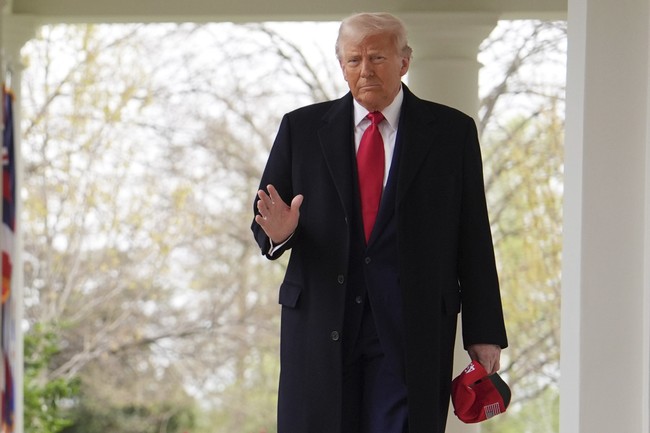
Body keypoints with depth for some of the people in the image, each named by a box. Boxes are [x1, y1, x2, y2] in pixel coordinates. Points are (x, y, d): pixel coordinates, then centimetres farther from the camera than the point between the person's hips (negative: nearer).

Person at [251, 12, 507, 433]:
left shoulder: (452, 133, 6)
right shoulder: (302, 128, 10)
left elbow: (474, 240, 5)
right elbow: (263, 216, 11)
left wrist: (484, 334, 1)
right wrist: (278, 231, -15)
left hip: (411, 332, -2)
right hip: (319, 325, 2)